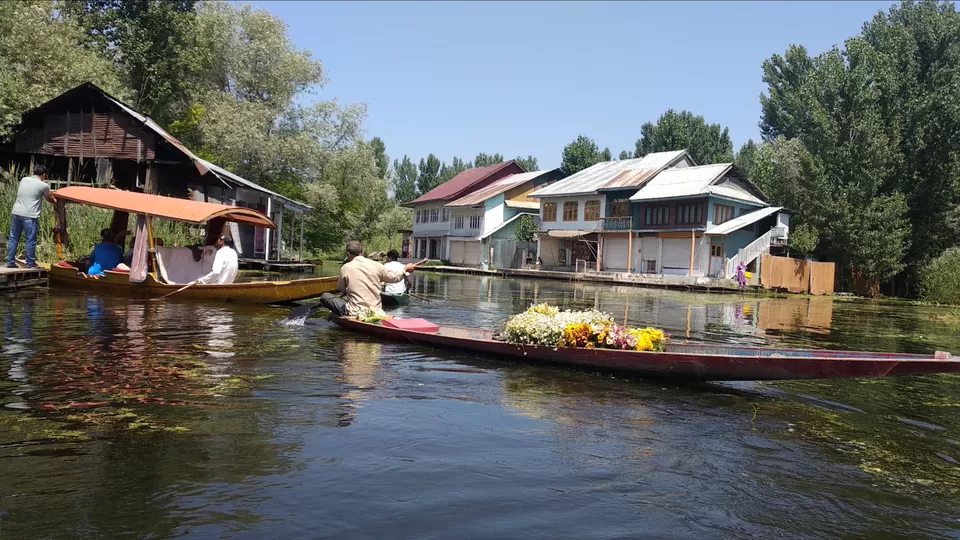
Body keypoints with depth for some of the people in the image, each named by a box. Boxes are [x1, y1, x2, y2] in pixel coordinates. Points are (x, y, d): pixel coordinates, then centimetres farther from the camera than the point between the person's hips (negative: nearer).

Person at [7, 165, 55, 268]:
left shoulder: (23, 179, 13)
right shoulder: (43, 185, -3)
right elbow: (49, 199, 13)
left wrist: (49, 193, 38)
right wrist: (55, 201, 36)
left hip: (16, 212, 6)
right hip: (29, 215, -6)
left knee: (13, 238, 12)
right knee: (30, 240, 2)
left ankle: (10, 262, 17)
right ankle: (30, 264, 7)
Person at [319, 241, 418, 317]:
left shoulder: (345, 268, -7)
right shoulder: (376, 265, 0)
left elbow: (341, 290, 8)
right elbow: (395, 277, 9)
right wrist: (405, 269, 28)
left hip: (355, 313, -5)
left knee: (324, 296, 5)